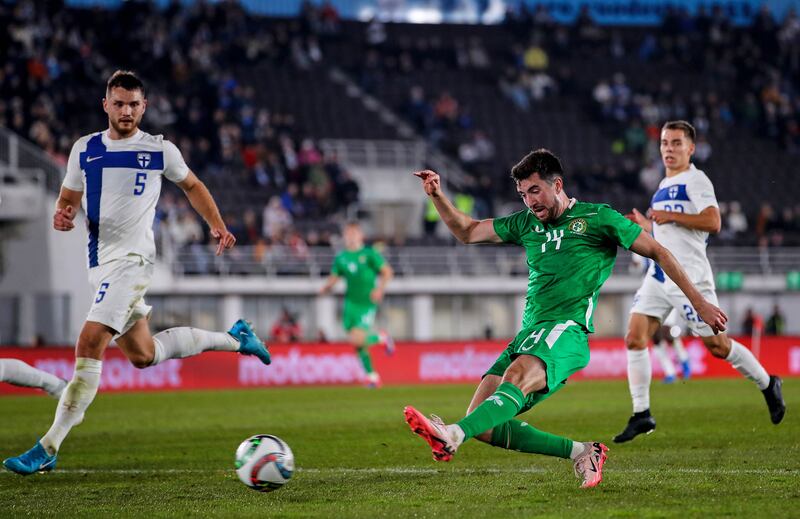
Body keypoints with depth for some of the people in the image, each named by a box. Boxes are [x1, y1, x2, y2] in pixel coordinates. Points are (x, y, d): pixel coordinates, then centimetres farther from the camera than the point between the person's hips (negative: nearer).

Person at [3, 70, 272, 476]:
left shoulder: (160, 150, 0)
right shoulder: (85, 149, 8)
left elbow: (192, 186, 16)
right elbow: (68, 198, 16)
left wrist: (217, 225, 5)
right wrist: (63, 215, -7)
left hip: (132, 260, -6)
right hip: (101, 263, 6)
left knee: (89, 344, -20)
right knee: (142, 355, 16)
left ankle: (48, 449, -20)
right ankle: (234, 339, 37)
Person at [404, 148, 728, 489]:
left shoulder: (597, 218, 5)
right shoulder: (527, 224, 21)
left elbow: (657, 253, 9)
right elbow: (467, 232, 25)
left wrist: (699, 303, 5)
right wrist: (437, 196, 8)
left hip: (566, 332, -7)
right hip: (529, 334, 7)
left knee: (517, 375, -38)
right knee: (483, 428, -9)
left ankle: (452, 436, -61)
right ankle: (581, 453, 1)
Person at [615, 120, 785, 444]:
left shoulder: (695, 180, -7)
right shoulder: (664, 187, 20)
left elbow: (712, 222, -20)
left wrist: (670, 216, -18)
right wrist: (642, 224, 16)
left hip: (688, 275, -8)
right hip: (659, 275, 8)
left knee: (716, 344, -2)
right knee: (635, 339, -5)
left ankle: (768, 385, 20)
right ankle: (641, 415, 0)